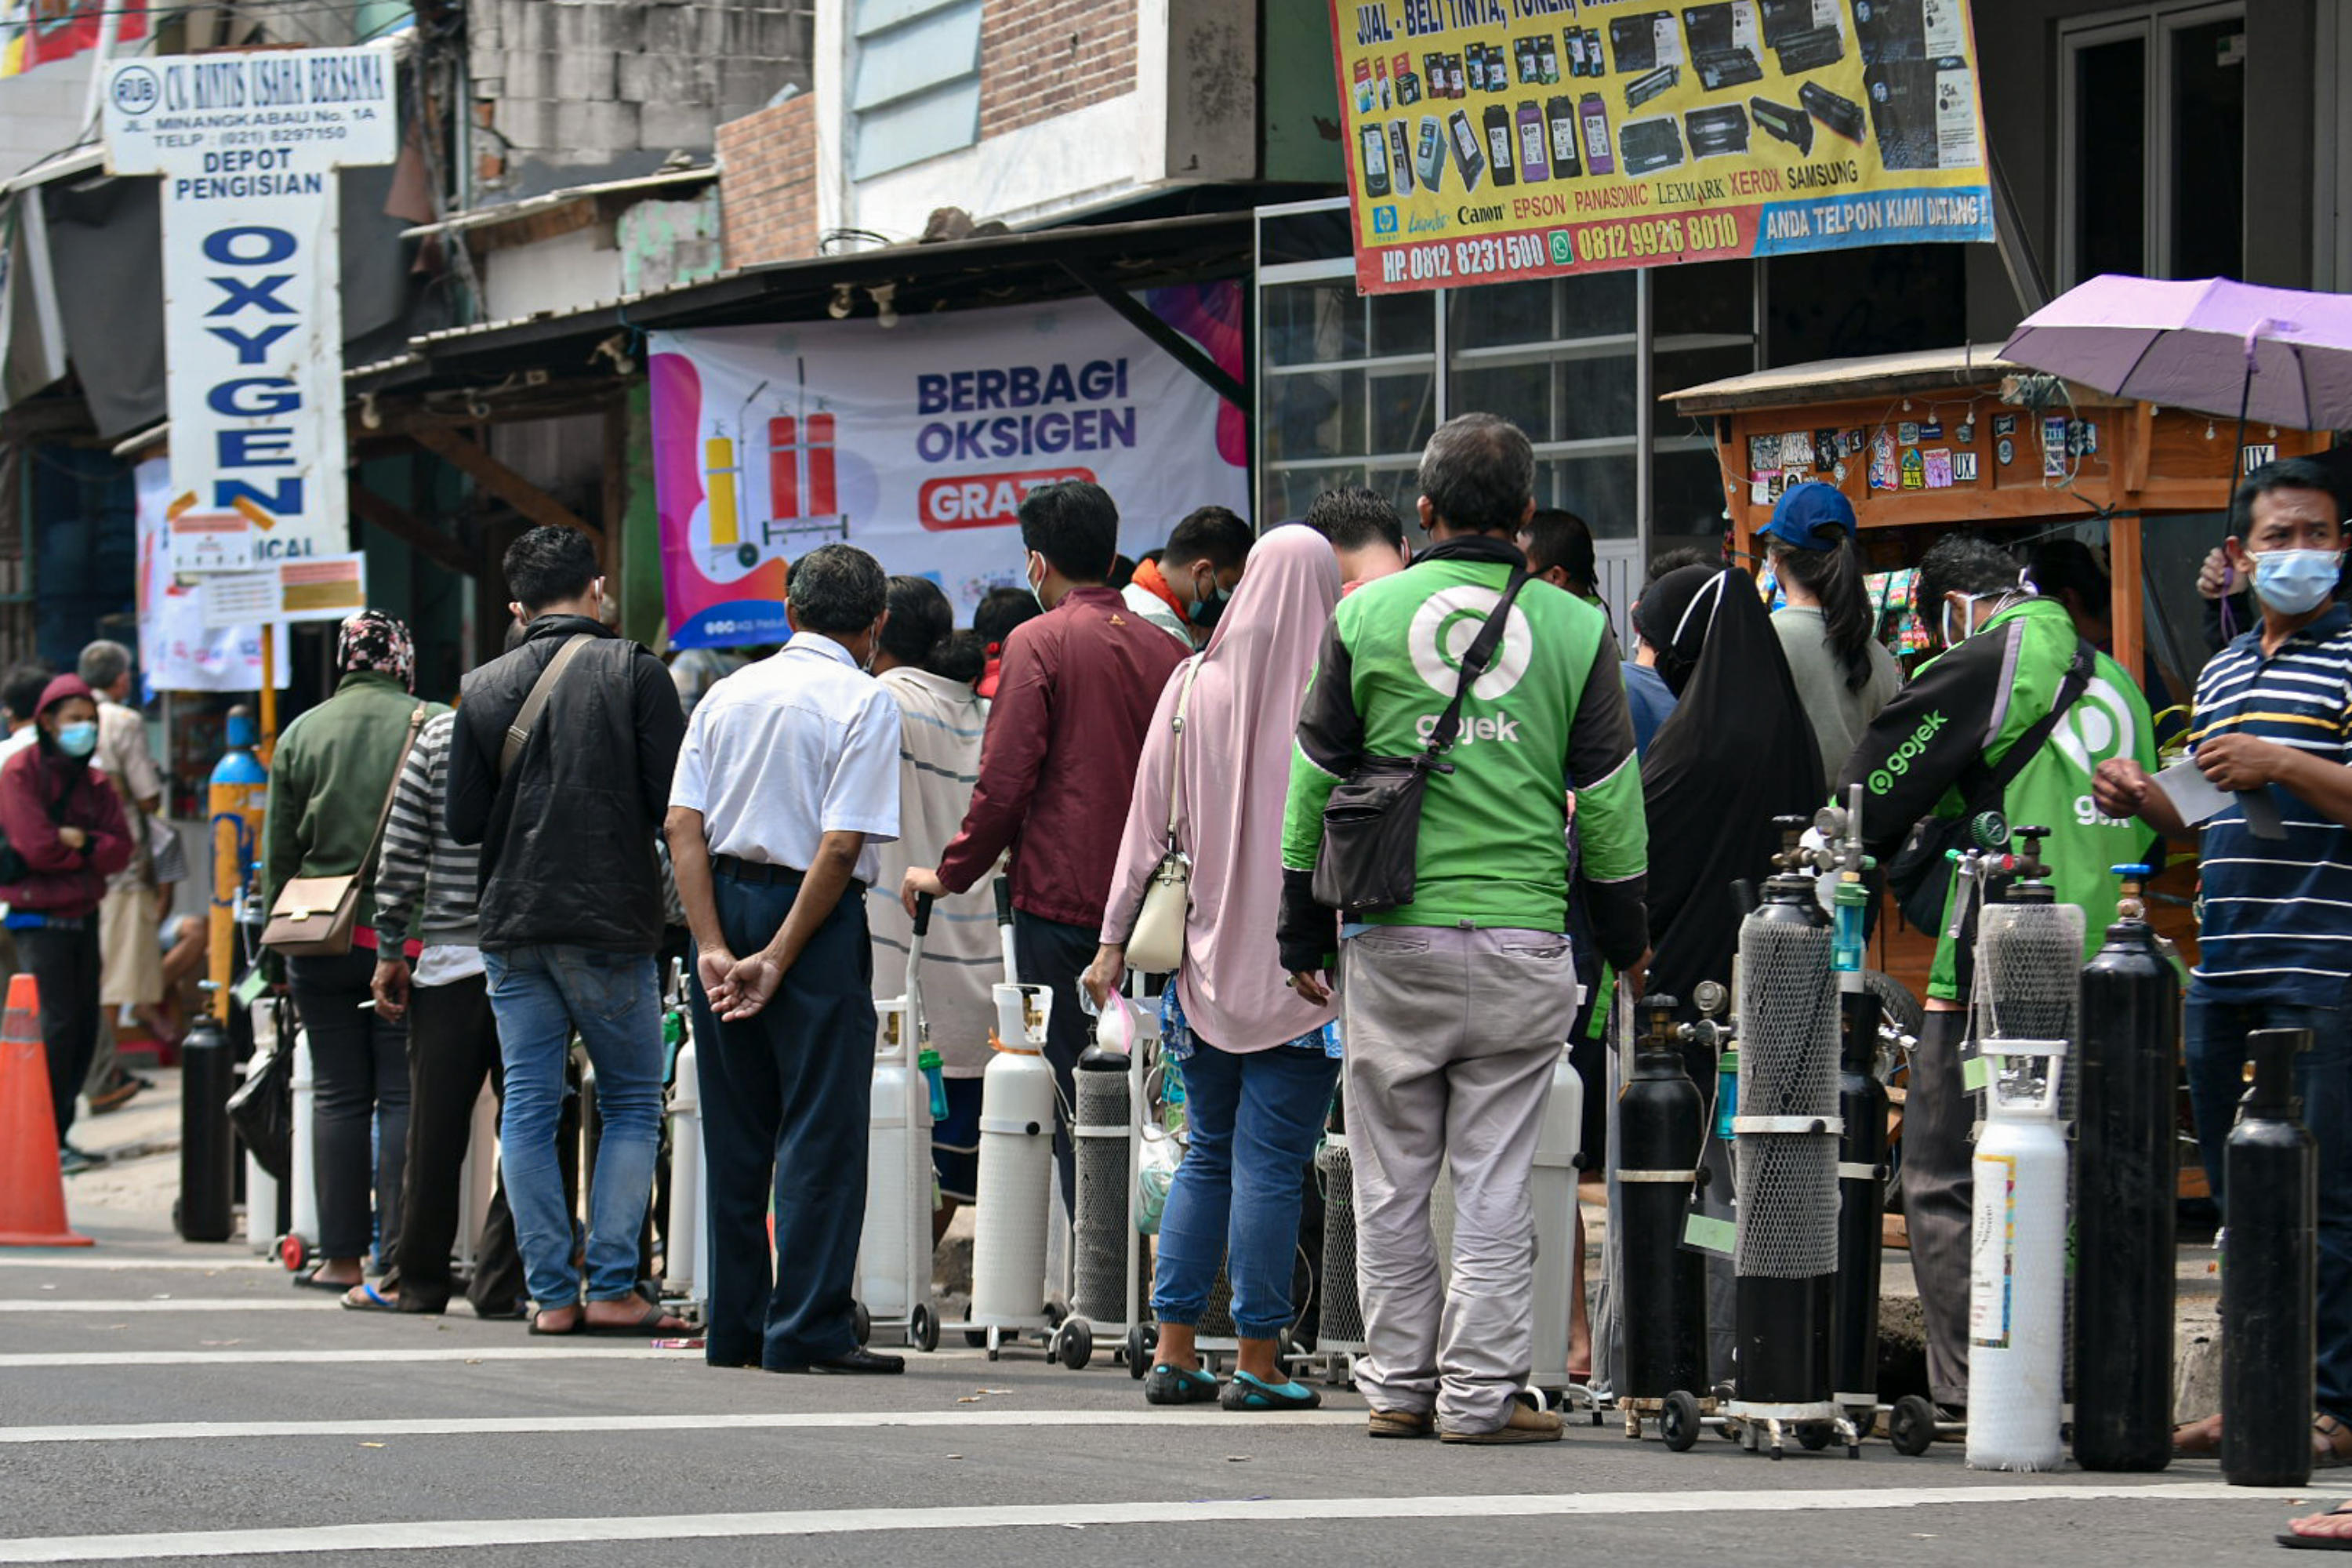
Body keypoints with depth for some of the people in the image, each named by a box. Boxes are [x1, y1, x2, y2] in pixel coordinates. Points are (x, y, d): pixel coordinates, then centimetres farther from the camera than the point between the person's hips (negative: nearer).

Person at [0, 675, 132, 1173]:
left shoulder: (92, 781, 14)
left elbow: (120, 849, 3)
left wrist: (77, 841, -13)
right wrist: (91, 849, -4)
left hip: (83, 916, 7)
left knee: (85, 1027, 5)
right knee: (58, 1022, -13)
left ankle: (59, 1132, 14)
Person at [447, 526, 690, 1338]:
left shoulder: (483, 688, 4)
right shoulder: (635, 672, -5)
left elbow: (462, 822, 4)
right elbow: (674, 802, -9)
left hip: (511, 927, 3)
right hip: (611, 921, -3)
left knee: (528, 1108, 6)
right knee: (632, 1104, 7)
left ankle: (551, 1293, 4)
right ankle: (612, 1286, -1)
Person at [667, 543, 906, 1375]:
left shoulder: (728, 693, 10)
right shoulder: (866, 702, -6)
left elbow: (683, 824, 1)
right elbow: (842, 845, -14)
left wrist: (714, 946, -5)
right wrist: (778, 958, -13)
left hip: (724, 902, 6)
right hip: (815, 918, -6)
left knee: (736, 1132, 12)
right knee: (822, 1130, -2)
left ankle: (734, 1326, 16)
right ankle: (807, 1329, -5)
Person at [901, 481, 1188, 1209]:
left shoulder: (1039, 643, -7)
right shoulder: (1164, 648, 8)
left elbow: (1005, 783, -11)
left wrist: (950, 875, 1)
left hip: (1062, 902, -5)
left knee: (1074, 1102, -1)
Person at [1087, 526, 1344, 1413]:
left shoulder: (1194, 687, 2)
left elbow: (1150, 822, 5)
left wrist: (1116, 939, 10)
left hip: (1206, 963, 4)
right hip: (1302, 967, -3)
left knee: (1208, 1155, 14)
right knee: (1270, 1162, -1)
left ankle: (1174, 1349, 12)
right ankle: (1257, 1361, 1)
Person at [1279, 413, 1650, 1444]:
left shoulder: (1364, 617, 2)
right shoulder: (1576, 630, 1)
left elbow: (1315, 788, 6)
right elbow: (1608, 807, 5)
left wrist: (1304, 938, 15)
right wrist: (1626, 941, 18)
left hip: (1393, 942, 0)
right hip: (1523, 941, 0)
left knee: (1392, 1182, 9)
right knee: (1496, 1183, 3)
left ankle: (1399, 1384, 13)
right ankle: (1481, 1390, 3)